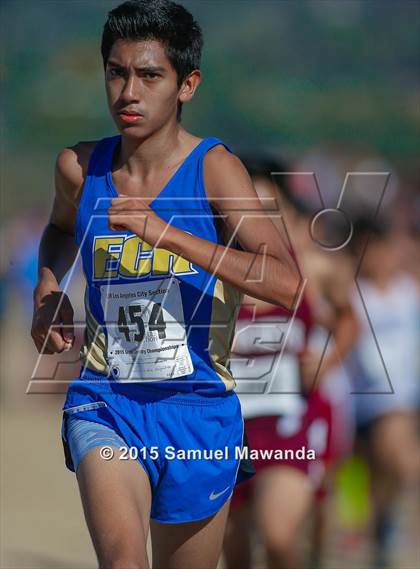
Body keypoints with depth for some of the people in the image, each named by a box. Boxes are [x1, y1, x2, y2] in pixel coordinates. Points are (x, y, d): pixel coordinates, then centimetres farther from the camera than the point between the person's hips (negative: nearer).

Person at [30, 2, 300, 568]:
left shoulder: (214, 169, -9)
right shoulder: (79, 166, 2)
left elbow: (285, 283, -23)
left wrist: (165, 233, -29)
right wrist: (47, 288, 6)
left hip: (198, 408, -1)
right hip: (105, 404, 1)